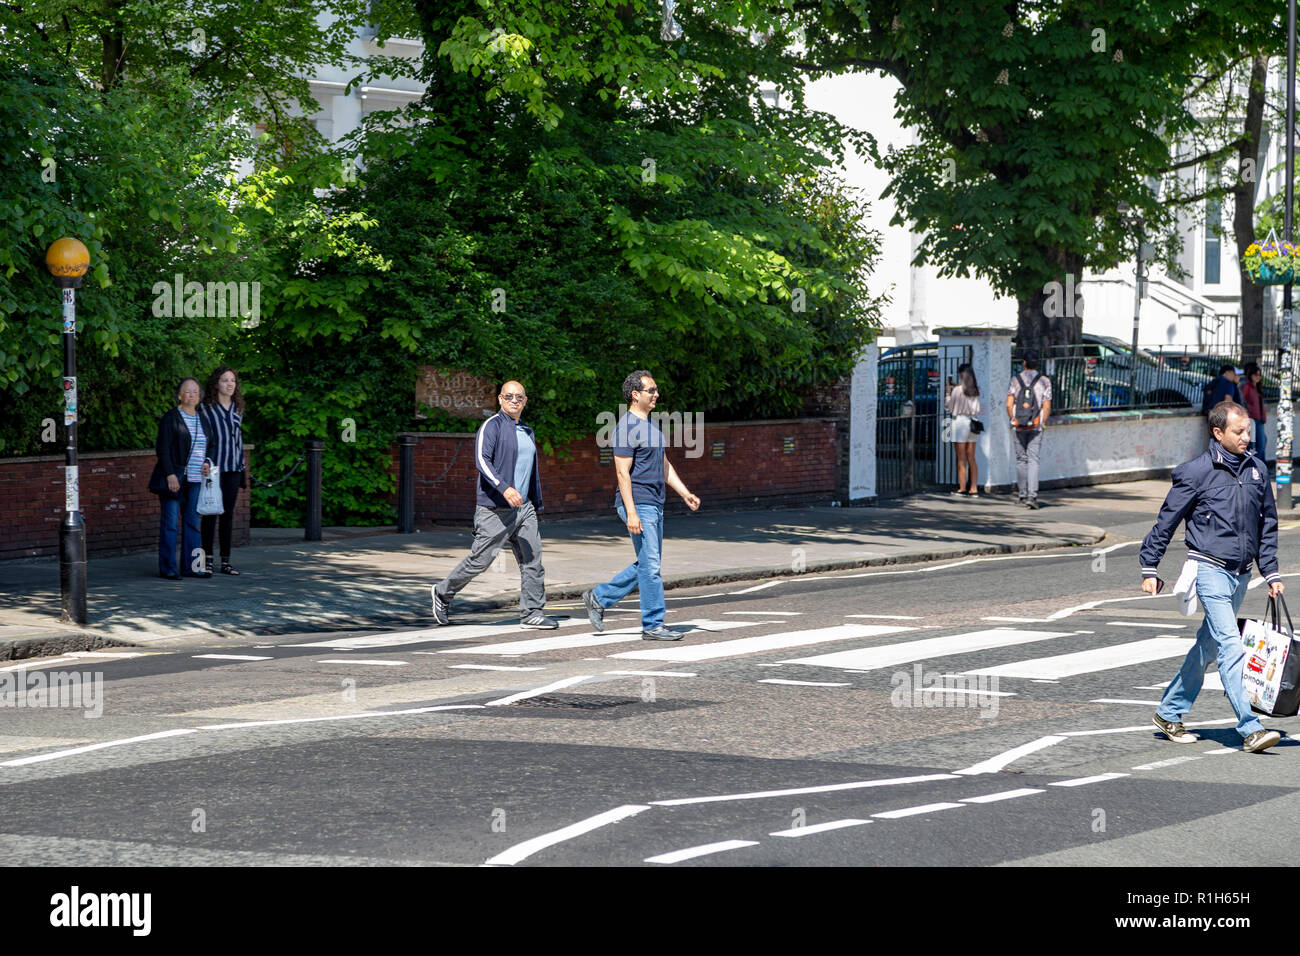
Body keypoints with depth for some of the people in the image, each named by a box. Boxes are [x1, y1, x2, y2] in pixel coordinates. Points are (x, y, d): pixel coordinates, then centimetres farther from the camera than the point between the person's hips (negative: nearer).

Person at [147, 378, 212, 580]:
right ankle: (168, 568, -1)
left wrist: (207, 463, 4)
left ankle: (191, 566, 11)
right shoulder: (170, 419, -5)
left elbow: (207, 447, 24)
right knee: (170, 523, -4)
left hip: (195, 480, 6)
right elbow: (162, 449, -9)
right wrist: (170, 475, -17)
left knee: (193, 523, 7)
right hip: (174, 479, -6)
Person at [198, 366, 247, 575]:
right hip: (213, 468, -5)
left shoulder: (237, 409, 12)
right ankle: (207, 560, 4)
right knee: (210, 513, -2)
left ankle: (225, 561, 10)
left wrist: (242, 467, 16)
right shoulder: (206, 409, -4)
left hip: (233, 469, 5)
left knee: (228, 514, 6)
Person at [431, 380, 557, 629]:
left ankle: (532, 613, 1)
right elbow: (482, 461, -20)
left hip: (523, 508, 7)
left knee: (532, 559, -2)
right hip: (495, 509, -7)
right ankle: (443, 593, 17)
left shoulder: (527, 432, 18)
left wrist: (537, 505, 26)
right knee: (479, 560, -2)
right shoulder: (491, 426, -7)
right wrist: (504, 488, -33)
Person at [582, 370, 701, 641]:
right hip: (638, 505, -10)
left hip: (654, 505, 10)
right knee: (650, 565, -7)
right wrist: (631, 513, -23)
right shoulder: (627, 428, -14)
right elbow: (623, 473, -18)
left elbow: (664, 465, 23)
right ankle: (653, 626, -1)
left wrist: (685, 493, 12)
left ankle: (599, 598, 23)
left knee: (648, 564, 13)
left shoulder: (651, 425, 17)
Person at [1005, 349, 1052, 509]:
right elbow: (1047, 406, -6)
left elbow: (1009, 404, -5)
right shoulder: (1044, 381, -1)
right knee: (1033, 460, -3)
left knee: (1021, 460, 10)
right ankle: (1032, 495, -16)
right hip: (1036, 426, -1)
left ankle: (1023, 495, 14)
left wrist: (1012, 420, 7)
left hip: (1019, 426, 1)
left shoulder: (1015, 379, 1)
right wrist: (1043, 423, 6)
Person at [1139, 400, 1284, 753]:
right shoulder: (1196, 472, -9)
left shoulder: (1256, 470, 7)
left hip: (1241, 574, 6)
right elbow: (1166, 521, -2)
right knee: (1230, 645, -15)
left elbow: (1268, 524, 17)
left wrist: (1271, 573, 13)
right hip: (1209, 568, -6)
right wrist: (1149, 568, 0)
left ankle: (1169, 713, 27)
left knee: (1208, 647, 13)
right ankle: (1250, 729, -19)